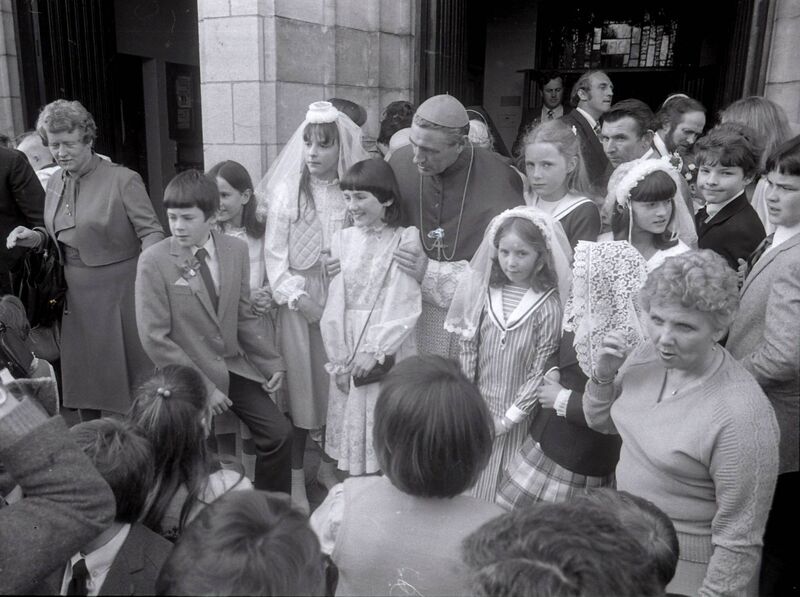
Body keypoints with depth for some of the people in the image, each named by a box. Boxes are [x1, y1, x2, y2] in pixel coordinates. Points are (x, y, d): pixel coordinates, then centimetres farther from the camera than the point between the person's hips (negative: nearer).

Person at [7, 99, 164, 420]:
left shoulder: (123, 180, -12)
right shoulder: (55, 182, 9)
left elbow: (151, 231, -14)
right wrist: (35, 236, -1)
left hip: (118, 290, -6)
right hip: (76, 292, 6)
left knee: (128, 373, 4)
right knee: (81, 373, 16)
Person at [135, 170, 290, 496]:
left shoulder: (236, 250, 0)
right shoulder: (153, 261, -12)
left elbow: (244, 317, 8)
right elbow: (155, 338, -12)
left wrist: (272, 362, -2)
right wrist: (203, 386, -15)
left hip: (234, 366, 4)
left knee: (279, 434, -2)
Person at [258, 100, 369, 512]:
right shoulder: (287, 192, -1)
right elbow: (275, 255, -3)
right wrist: (300, 300, -10)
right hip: (298, 302, -1)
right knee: (298, 383, 4)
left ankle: (332, 468, 27)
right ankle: (296, 478, 18)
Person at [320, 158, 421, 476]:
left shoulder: (405, 239, -5)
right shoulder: (342, 239, 5)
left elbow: (405, 306, -9)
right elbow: (335, 302, 3)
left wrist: (375, 351, -15)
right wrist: (339, 359, -3)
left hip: (390, 346, -3)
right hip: (347, 346, 3)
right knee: (350, 425, 9)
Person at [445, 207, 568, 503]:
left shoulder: (548, 306, -13)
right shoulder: (484, 294, -3)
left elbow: (540, 371, -11)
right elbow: (468, 354, 2)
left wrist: (508, 419, -11)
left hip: (517, 420, -3)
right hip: (477, 411, 3)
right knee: (470, 484, 16)